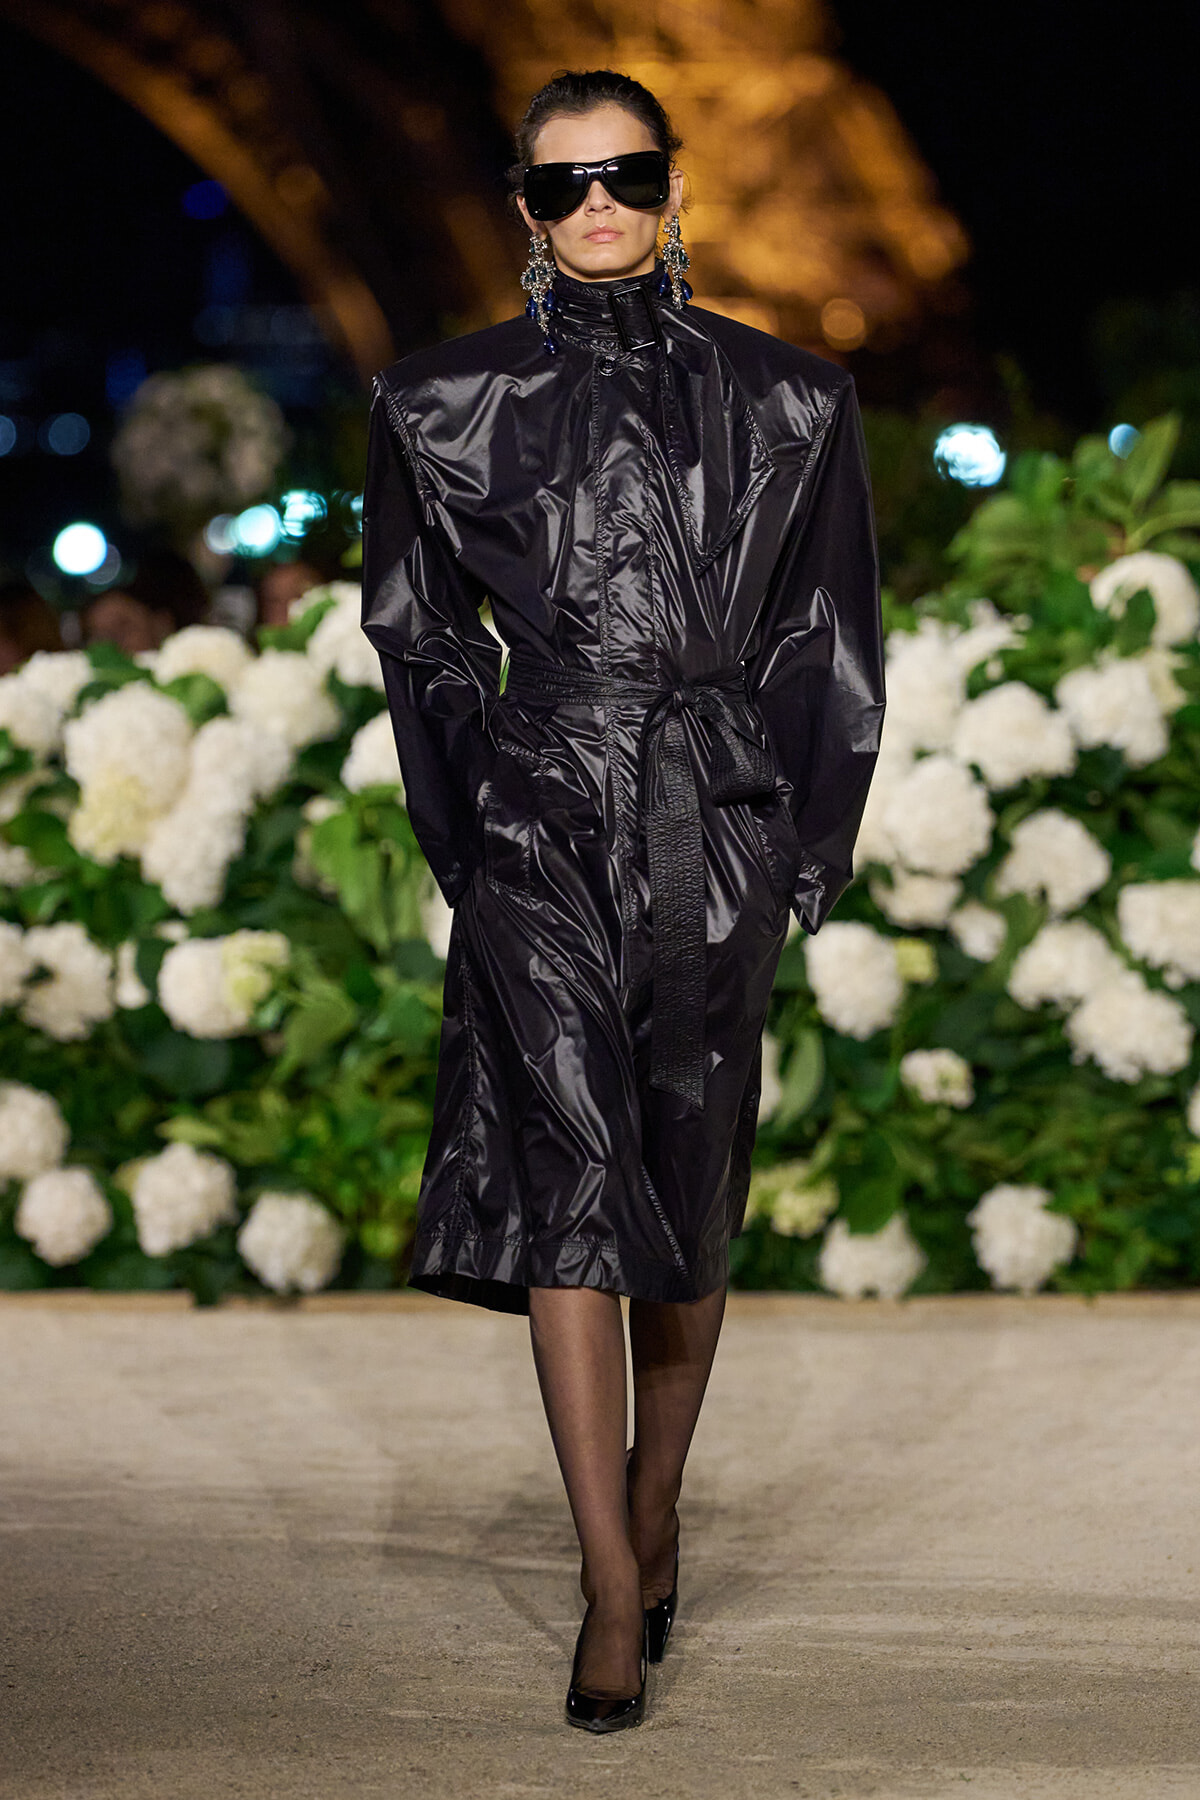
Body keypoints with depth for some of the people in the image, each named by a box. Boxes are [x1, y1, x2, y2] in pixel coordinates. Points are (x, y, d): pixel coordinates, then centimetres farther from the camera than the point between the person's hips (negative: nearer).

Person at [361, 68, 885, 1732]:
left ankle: (653, 1519, 26)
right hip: (540, 810, -1)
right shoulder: (450, 402, 7)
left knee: (688, 1188, 6)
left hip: (717, 818, 1)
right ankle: (616, 1597, -12)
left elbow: (825, 643, 10)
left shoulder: (785, 400, 7)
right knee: (566, 1162, -13)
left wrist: (807, 847, 4)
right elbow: (416, 628, 15)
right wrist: (464, 825, 6)